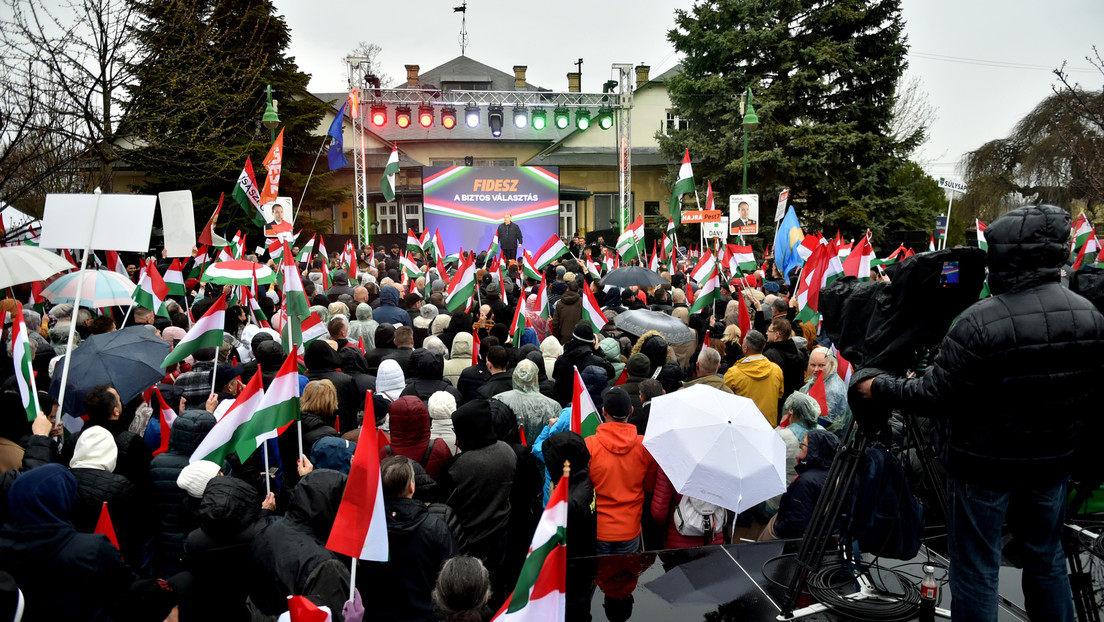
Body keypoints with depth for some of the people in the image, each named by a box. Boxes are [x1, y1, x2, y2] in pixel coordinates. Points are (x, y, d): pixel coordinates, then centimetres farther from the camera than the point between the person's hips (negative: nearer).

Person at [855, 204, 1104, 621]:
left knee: (975, 570, 9)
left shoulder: (979, 322, -25)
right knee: (1047, 558, 25)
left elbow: (934, 396, -21)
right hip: (1053, 462, 6)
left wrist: (880, 388, -6)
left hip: (985, 467, -6)